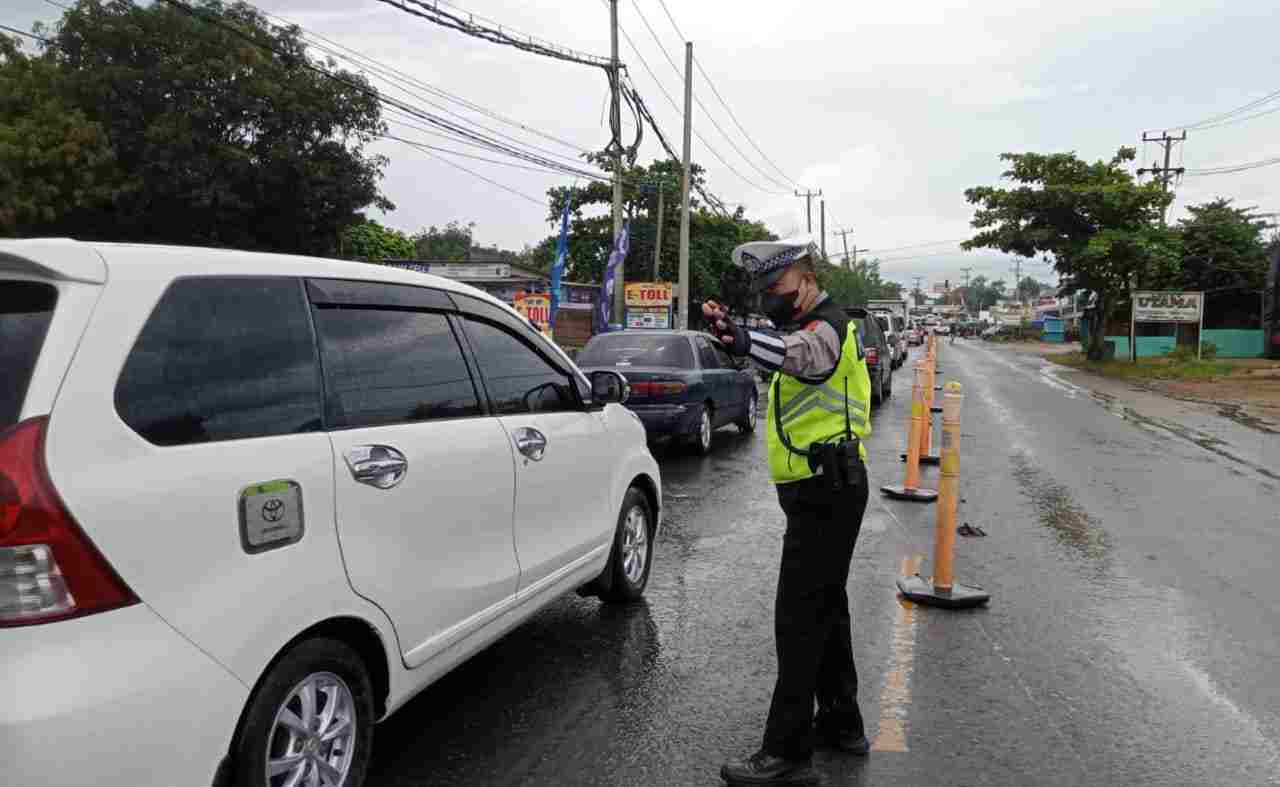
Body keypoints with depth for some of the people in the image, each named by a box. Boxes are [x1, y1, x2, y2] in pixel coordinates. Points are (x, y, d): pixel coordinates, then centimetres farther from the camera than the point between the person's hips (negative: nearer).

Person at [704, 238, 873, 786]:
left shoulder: (827, 326, -18)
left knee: (799, 617, -8)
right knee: (825, 606, 17)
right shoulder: (816, 328, 17)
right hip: (823, 491, 11)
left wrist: (743, 340, -60)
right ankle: (841, 724, 31)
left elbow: (798, 353, -41)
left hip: (825, 493, -11)